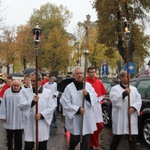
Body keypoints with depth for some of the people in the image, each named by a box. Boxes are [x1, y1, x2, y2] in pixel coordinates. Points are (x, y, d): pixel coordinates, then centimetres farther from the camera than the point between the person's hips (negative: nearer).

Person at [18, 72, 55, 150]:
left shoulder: (48, 92, 3)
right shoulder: (26, 91, 4)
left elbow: (51, 108, -2)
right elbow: (21, 106, -8)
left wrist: (41, 115, -17)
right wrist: (32, 102, -22)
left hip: (43, 126, 0)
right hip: (30, 126, 0)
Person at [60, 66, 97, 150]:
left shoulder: (88, 85, 5)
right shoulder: (69, 87, -8)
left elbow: (95, 98, 2)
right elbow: (65, 103, -11)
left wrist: (87, 95, -18)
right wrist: (78, 109, -18)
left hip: (87, 118, 3)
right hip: (75, 118, -3)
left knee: (86, 140, 9)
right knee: (75, 139, 9)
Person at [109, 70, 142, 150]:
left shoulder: (134, 89, 14)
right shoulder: (115, 89, 0)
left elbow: (139, 100, 5)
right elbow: (114, 100, -17)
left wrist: (134, 107, -13)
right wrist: (124, 93, -26)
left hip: (132, 118, 4)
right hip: (120, 118, -4)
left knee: (132, 138, 5)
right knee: (117, 137, 8)